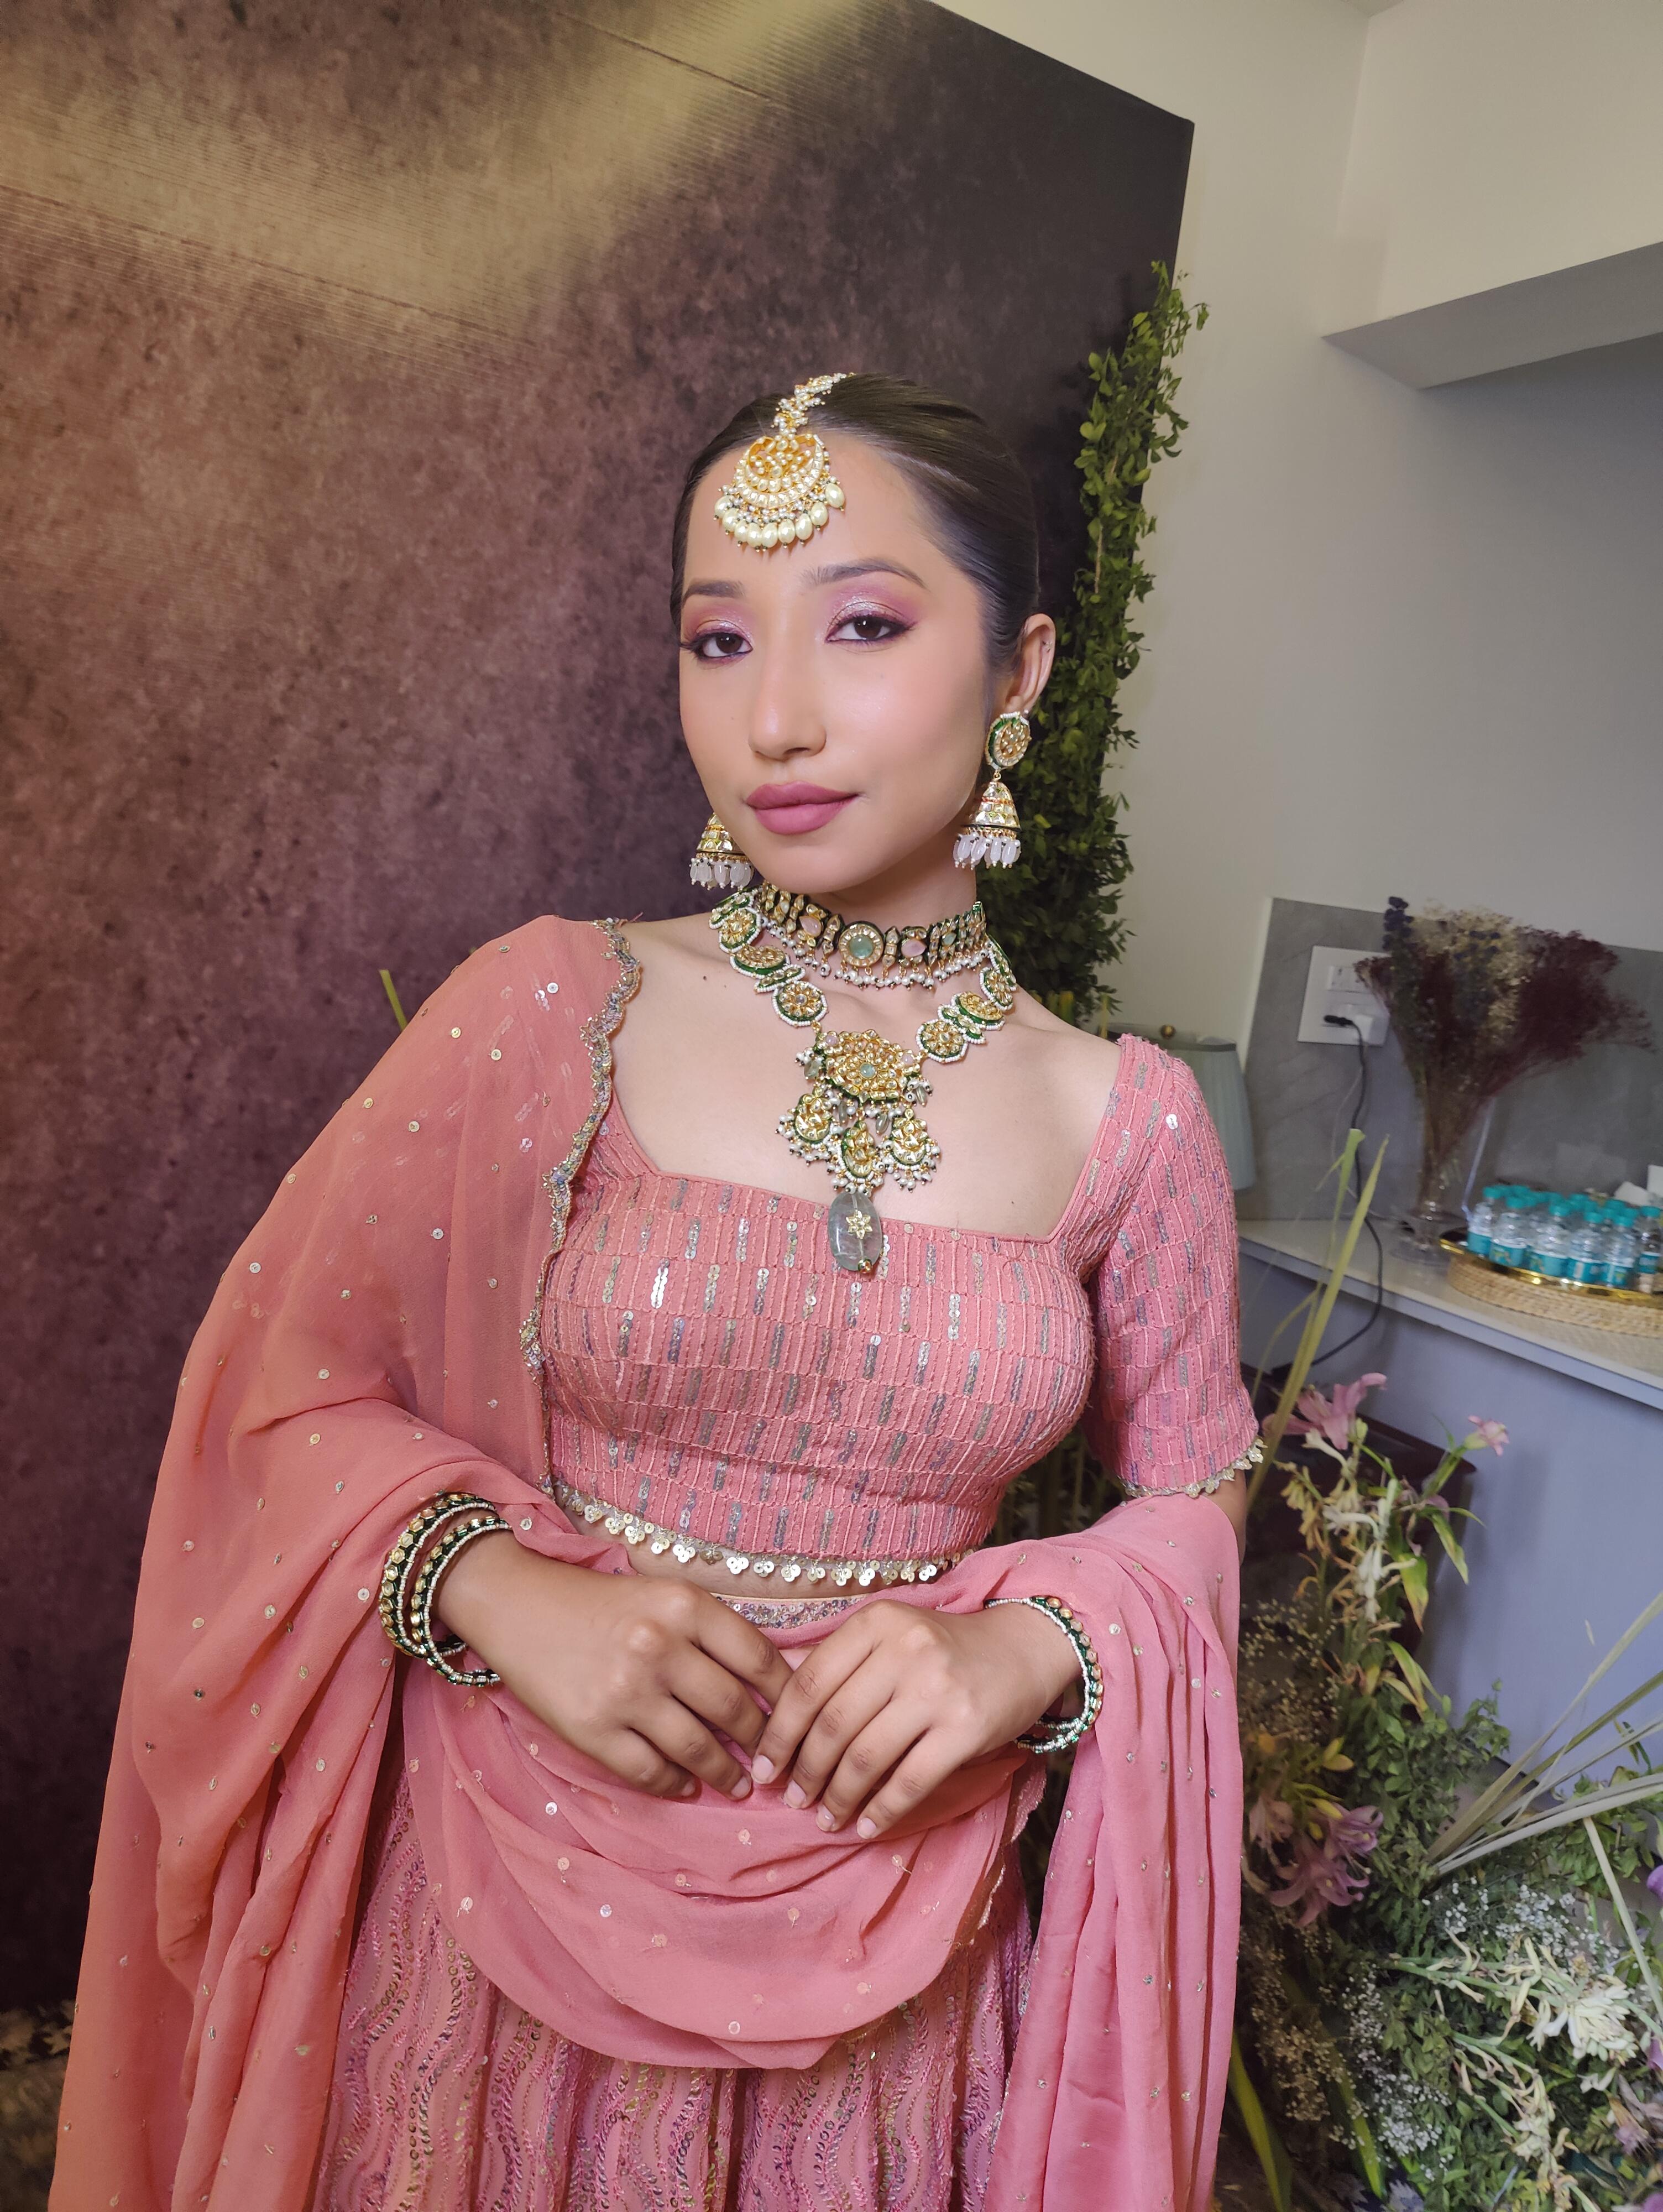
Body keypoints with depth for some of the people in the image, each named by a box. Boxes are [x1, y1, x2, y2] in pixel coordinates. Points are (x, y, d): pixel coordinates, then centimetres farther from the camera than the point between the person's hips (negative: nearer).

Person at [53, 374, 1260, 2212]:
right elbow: (291, 1376, -3)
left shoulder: (1132, 1124, -8)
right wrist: (496, 1587, -19)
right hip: (513, 1893, 0)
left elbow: (1192, 1494, 5)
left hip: (891, 1917, 1)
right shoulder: (550, 1010, -12)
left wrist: (1031, 1649, -14)